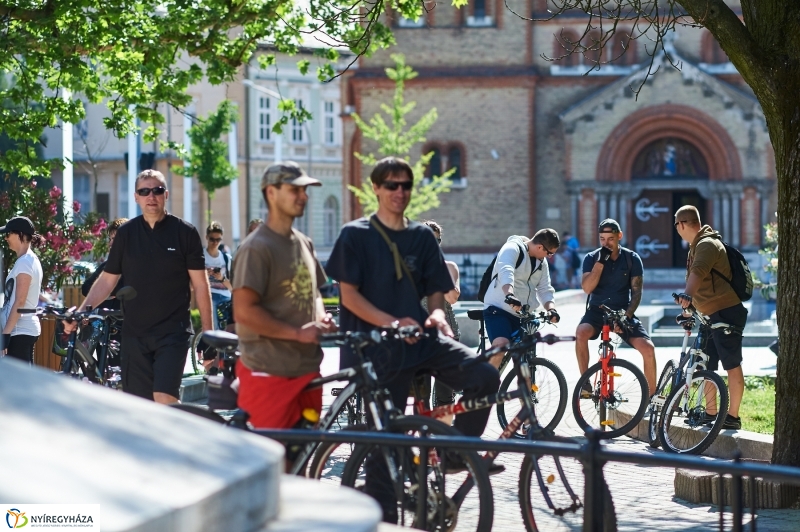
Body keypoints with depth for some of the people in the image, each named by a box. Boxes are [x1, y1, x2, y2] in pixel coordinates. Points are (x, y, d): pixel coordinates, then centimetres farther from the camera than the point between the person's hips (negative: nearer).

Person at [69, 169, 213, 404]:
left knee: (164, 398, -18)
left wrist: (208, 332, -3)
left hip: (173, 332, -3)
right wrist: (80, 312, -2)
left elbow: (200, 284, 1)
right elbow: (107, 280, 10)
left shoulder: (185, 233, -1)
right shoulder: (126, 233, 7)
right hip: (134, 333, 4)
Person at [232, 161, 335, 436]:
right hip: (269, 371, -8)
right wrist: (298, 333, -18)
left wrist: (321, 319, 6)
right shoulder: (257, 247, -11)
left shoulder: (304, 243, 15)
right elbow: (244, 311, -18)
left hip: (307, 368, 8)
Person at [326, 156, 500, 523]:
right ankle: (382, 516, 9)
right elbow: (349, 294, -7)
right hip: (377, 347, -4)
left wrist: (437, 315, -8)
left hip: (421, 339, 4)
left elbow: (435, 290, 16)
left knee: (485, 377, -15)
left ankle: (458, 453, 3)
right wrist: (390, 322, -20)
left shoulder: (422, 237, 13)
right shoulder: (356, 235, -1)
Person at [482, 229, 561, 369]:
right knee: (500, 345, -31)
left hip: (522, 314, 8)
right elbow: (505, 272, -32)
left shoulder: (542, 262, 13)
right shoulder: (512, 249, -13)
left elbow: (545, 289, 10)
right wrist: (510, 295, -51)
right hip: (498, 309, -7)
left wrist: (551, 308, -12)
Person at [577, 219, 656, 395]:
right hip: (597, 311, 0)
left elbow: (636, 292, -3)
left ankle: (652, 396, -2)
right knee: (581, 332, -34)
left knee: (648, 347, -19)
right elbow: (587, 288, -16)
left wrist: (626, 316, -17)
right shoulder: (592, 258, -2)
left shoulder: (632, 259, -2)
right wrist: (601, 261, -22)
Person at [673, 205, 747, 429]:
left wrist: (686, 296, -49)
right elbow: (695, 276, 28)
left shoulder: (707, 245, -15)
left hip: (726, 312, -11)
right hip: (713, 314, 11)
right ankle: (711, 413, 20)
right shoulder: (696, 246, 18)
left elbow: (698, 273, -33)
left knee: (731, 365, -7)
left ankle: (733, 416, -6)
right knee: (707, 366, 13)